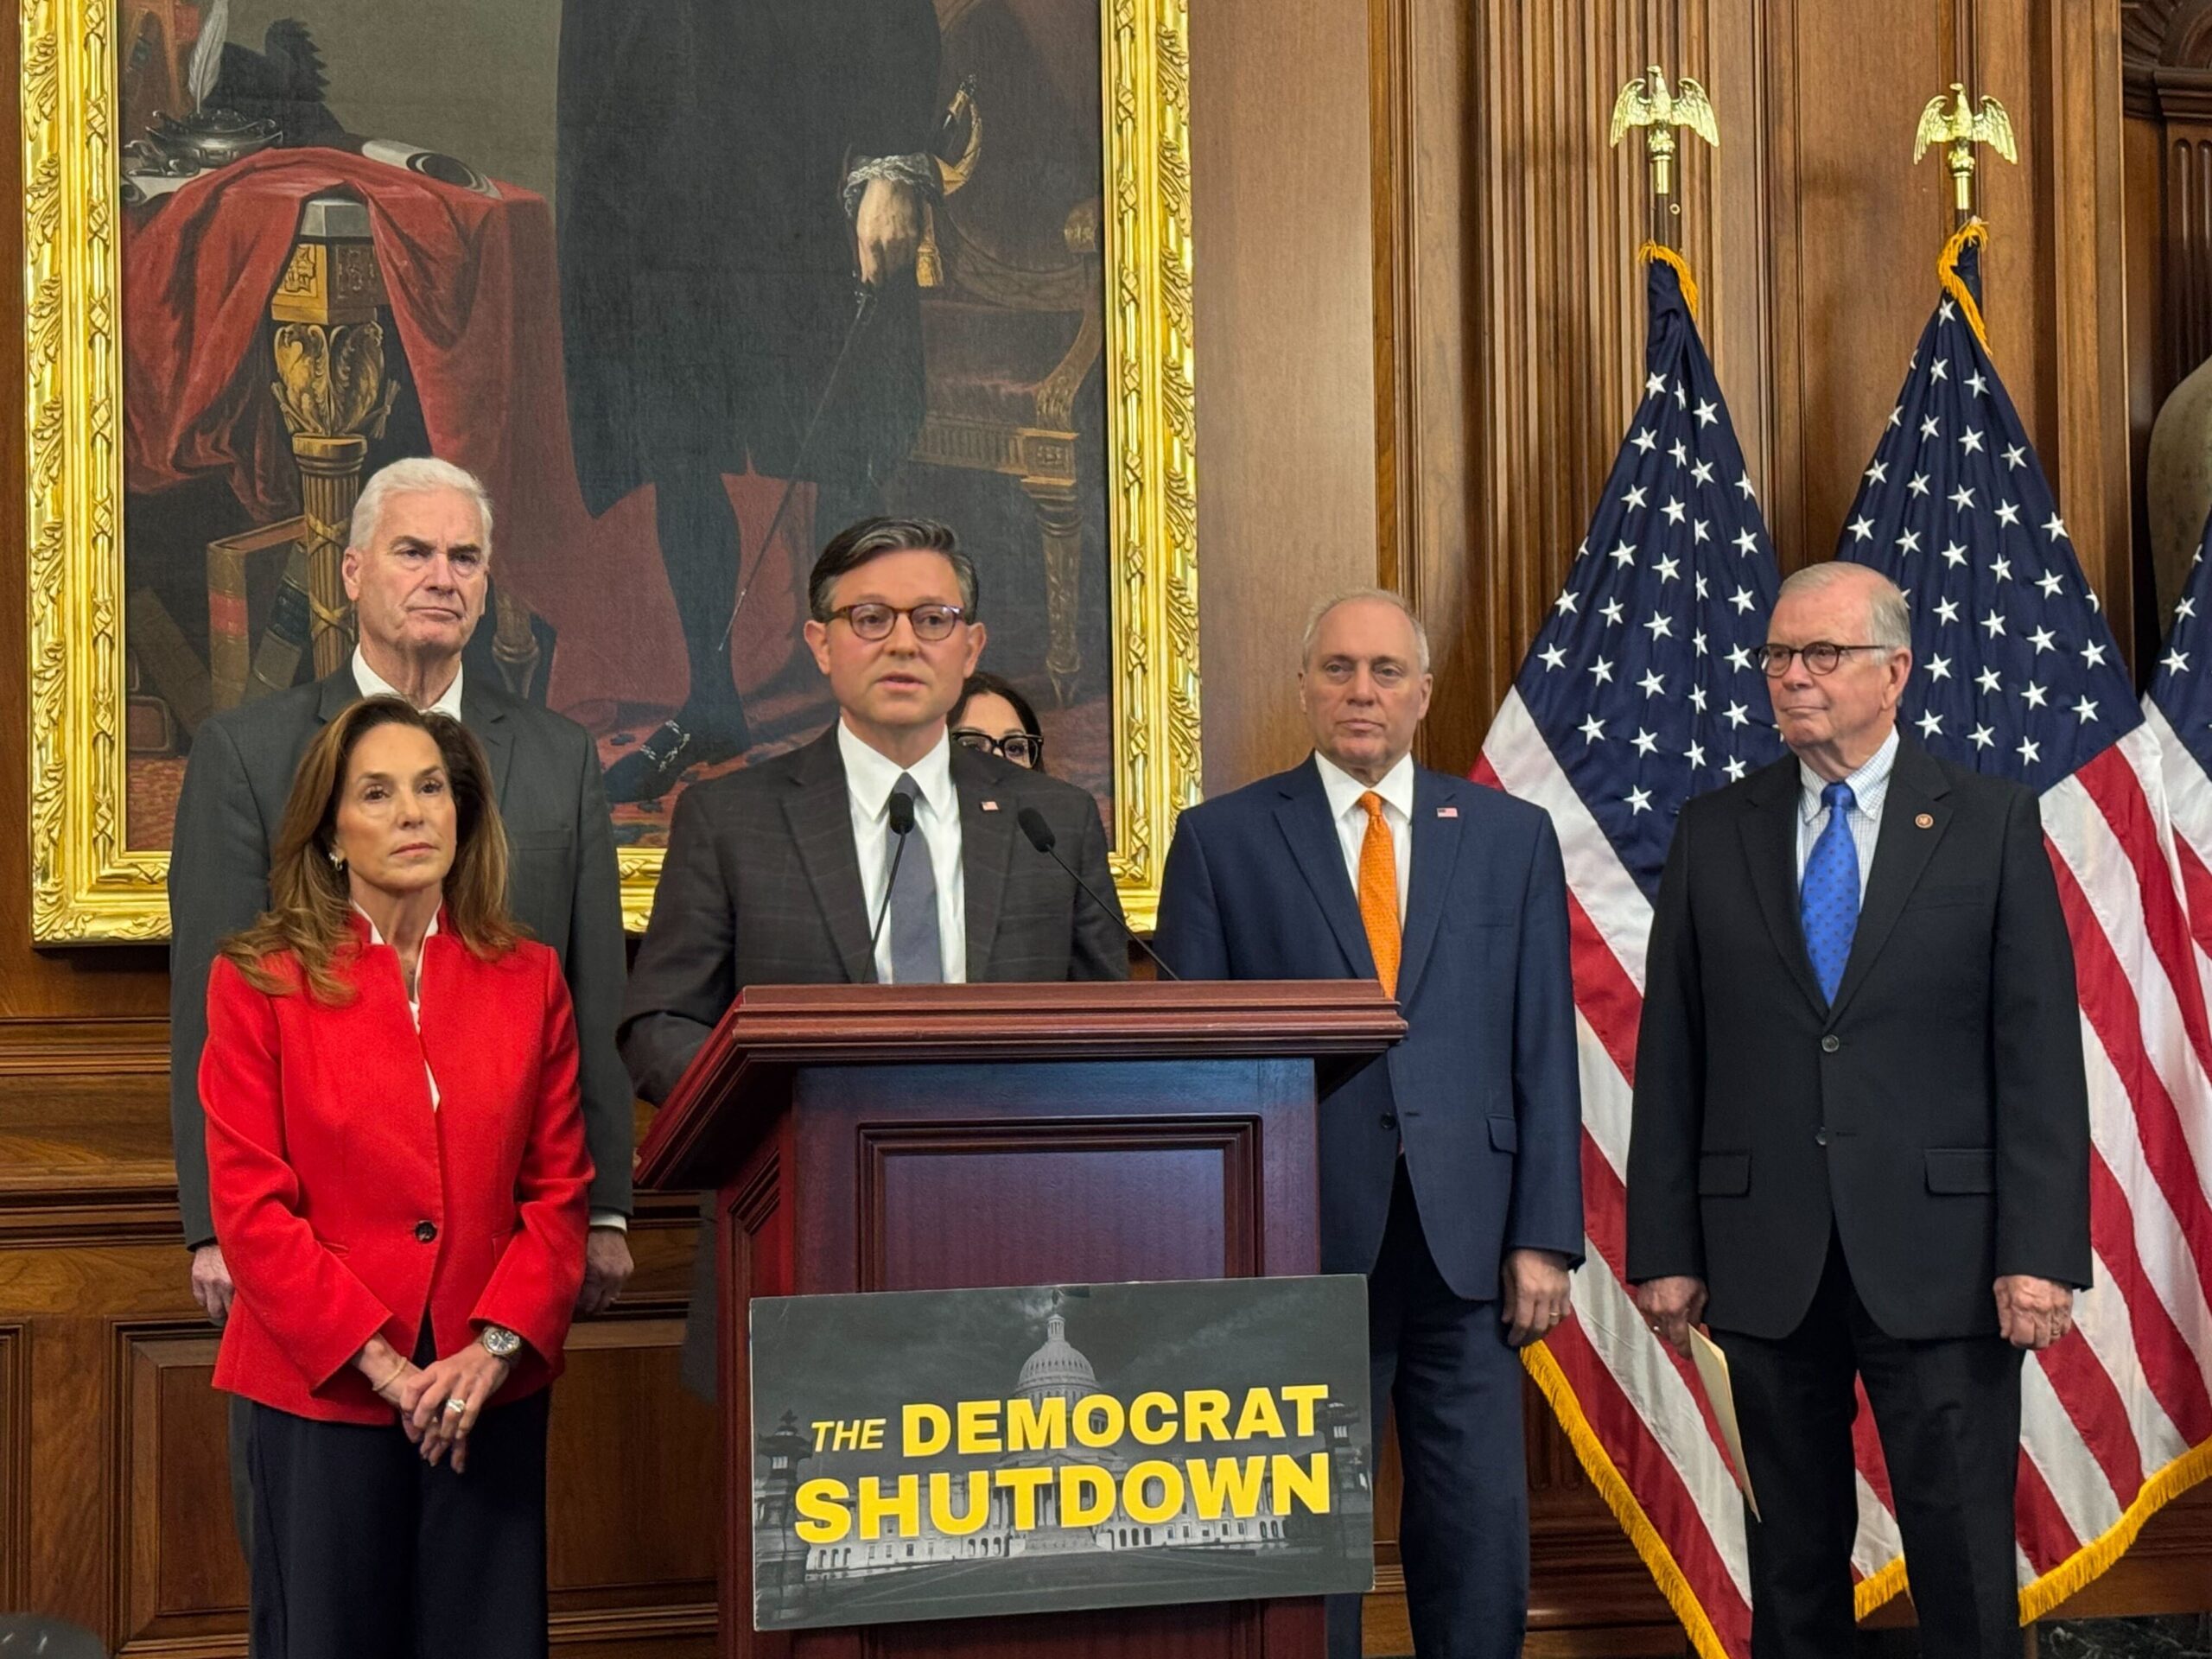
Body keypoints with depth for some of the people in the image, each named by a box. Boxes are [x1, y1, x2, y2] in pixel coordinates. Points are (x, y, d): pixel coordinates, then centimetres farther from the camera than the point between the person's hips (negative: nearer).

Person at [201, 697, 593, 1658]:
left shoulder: (527, 978, 6)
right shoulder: (260, 981, -1)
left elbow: (558, 1190, 5)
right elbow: (249, 1207, -6)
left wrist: (496, 1346, -9)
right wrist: (380, 1361, -12)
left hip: (489, 1390, 2)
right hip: (319, 1390, -2)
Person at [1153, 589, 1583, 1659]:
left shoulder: (1510, 837, 9)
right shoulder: (1221, 840, 3)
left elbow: (1543, 1052, 6)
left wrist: (1544, 1237, 0)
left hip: (1465, 1240, 2)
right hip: (1297, 1240, -1)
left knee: (1482, 1531, 5)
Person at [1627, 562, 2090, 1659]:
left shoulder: (1992, 822, 2)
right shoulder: (1712, 834, 7)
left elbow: (2039, 1053, -2)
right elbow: (1670, 1060, 6)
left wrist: (2041, 1252, -9)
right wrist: (1663, 1250, 2)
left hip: (1937, 1253, -2)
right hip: (1765, 1257, 2)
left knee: (1965, 1560, 1)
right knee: (1793, 1554, 11)